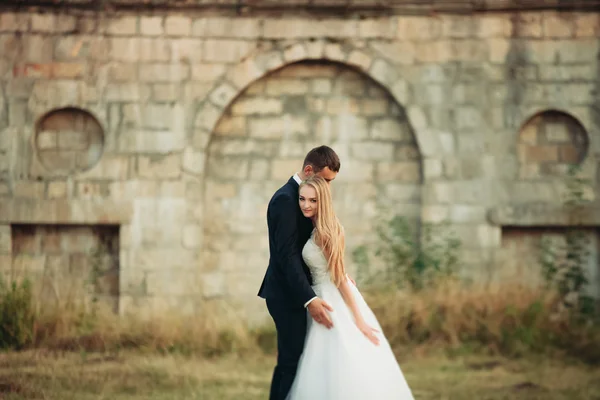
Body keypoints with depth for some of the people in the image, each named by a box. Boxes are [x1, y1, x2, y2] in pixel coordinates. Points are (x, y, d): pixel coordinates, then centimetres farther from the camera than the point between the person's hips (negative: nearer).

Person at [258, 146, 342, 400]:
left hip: (295, 293, 10)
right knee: (293, 363, -10)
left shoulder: (301, 196, 13)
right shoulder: (285, 199, -17)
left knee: (289, 362, 12)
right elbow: (287, 255, -23)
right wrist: (309, 299, -28)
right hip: (289, 296, -10)